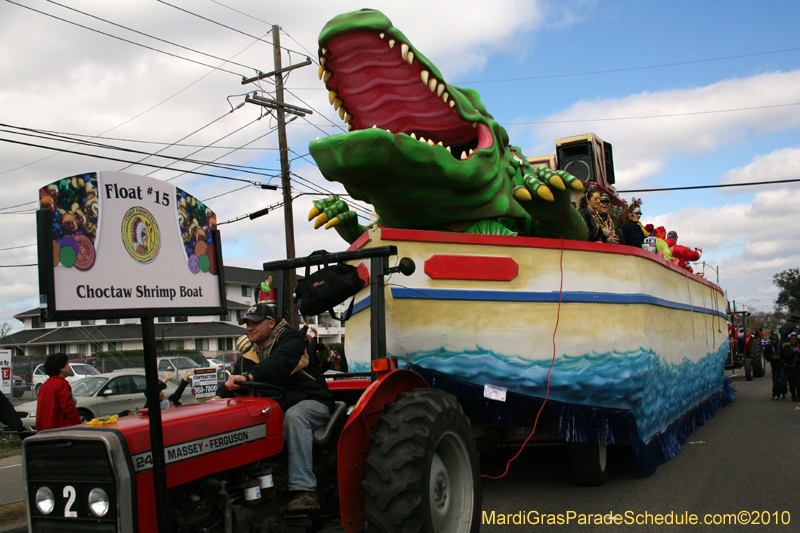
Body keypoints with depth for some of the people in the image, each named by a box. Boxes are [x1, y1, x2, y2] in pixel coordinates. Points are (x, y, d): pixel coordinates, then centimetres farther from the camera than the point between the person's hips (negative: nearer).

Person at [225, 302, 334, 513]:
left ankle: (304, 490, -42)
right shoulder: (254, 349, 18)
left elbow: (279, 363, -33)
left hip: (313, 403, -7)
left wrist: (248, 376, -48)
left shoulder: (290, 339, -11)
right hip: (278, 406, 8)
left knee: (294, 415, -39)